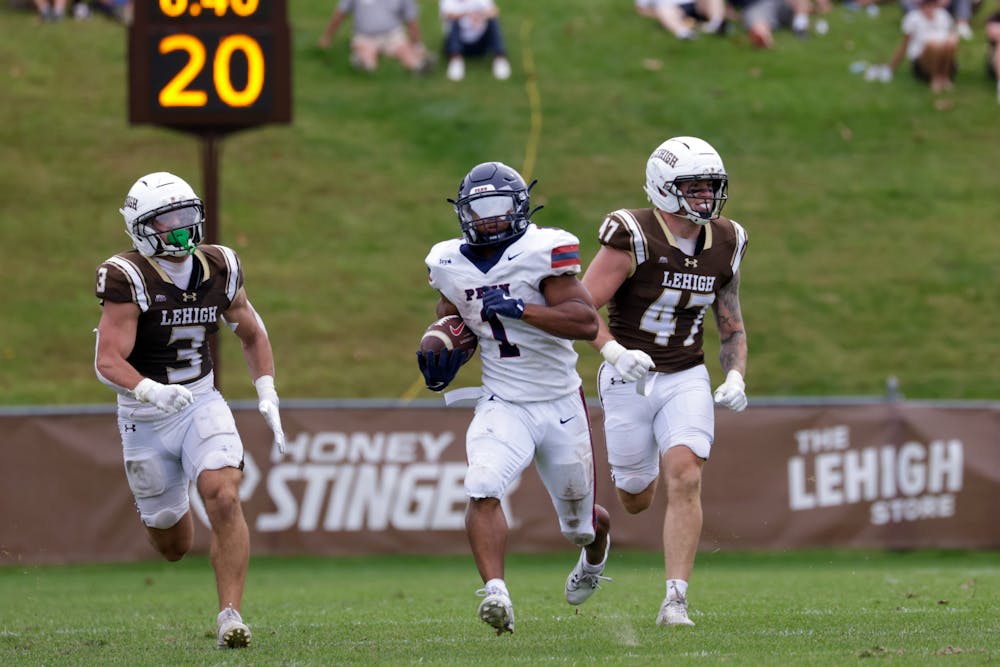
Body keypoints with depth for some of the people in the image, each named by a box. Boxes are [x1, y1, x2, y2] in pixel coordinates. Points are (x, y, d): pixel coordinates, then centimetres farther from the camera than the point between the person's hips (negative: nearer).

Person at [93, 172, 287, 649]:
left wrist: (267, 396, 4)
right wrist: (152, 392, -43)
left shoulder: (218, 270, -1)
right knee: (174, 546, 10)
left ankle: (229, 615, -17)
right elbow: (108, 362, -25)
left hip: (202, 404, 3)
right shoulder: (129, 279, -17)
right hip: (145, 417, -3)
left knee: (224, 500, -24)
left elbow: (252, 334, 16)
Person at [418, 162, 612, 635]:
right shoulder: (451, 264, 2)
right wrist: (441, 354, 0)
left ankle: (596, 549, 51)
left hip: (561, 407, -2)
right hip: (503, 407, 2)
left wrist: (520, 308, -30)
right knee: (482, 490, -28)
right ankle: (495, 592, -31)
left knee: (579, 524, 15)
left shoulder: (542, 253, -14)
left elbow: (586, 322, -23)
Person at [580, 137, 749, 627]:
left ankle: (675, 601, -16)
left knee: (685, 479, -18)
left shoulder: (724, 245, 2)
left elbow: (732, 327, 13)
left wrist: (735, 377, -6)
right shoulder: (634, 237, -16)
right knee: (636, 500, 10)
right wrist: (615, 351, -35)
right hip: (629, 379, -3)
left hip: (686, 379, 3)